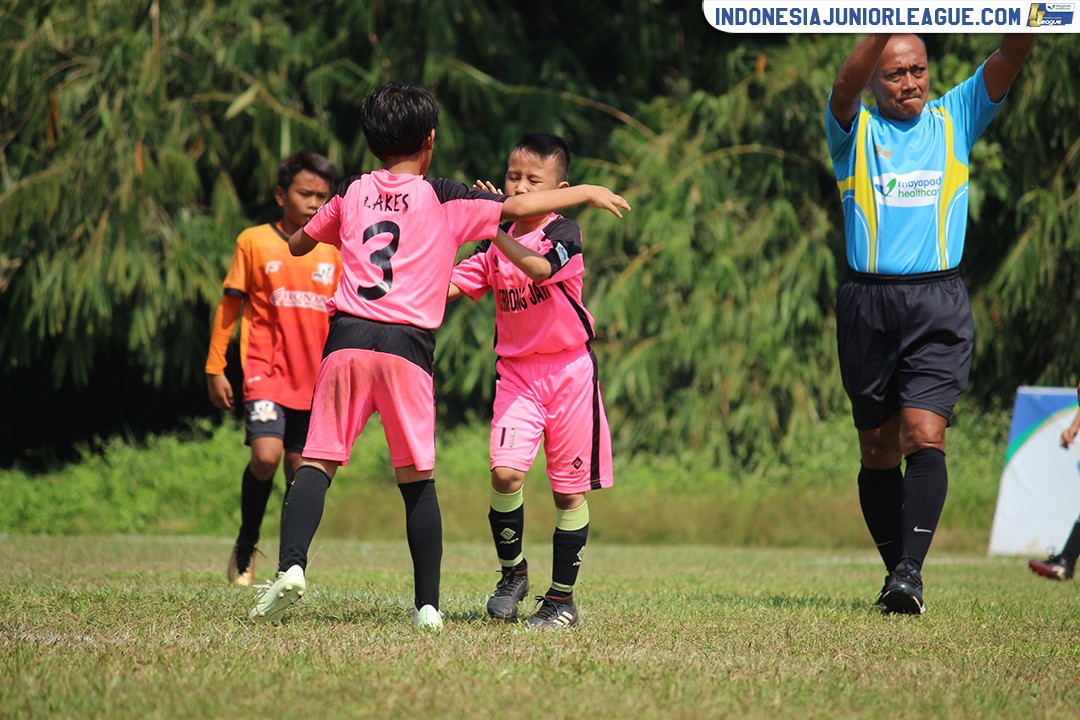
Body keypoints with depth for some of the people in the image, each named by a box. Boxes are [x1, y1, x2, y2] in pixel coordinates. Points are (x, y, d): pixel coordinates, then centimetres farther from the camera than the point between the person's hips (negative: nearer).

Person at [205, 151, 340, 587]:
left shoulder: (332, 252, 9)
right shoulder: (254, 242, 1)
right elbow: (229, 306, 4)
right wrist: (215, 368, 1)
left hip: (315, 379, 3)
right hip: (265, 371, -3)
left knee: (301, 470, 3)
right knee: (266, 455, -21)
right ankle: (246, 545, 2)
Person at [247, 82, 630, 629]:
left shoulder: (352, 193, 15)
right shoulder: (442, 198, 6)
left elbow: (298, 244, 29)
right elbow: (517, 208, 4)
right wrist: (586, 192, 16)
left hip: (347, 338, 2)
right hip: (407, 347, -2)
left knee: (318, 462, 0)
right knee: (417, 480, 6)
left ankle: (291, 565, -22)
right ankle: (427, 604, 5)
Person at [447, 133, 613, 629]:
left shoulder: (564, 234, -8)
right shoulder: (495, 244, 7)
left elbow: (538, 267, -29)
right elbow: (450, 286, 4)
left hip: (568, 369, -3)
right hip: (515, 370, 3)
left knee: (569, 489, 4)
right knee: (505, 472, -16)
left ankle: (561, 597, 15)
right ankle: (512, 572, 6)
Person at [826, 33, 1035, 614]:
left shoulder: (954, 120, 9)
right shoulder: (854, 130, 5)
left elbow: (1009, 59, -3)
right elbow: (845, 86, -17)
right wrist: (885, 28, -35)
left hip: (938, 305, -1)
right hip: (868, 306, 1)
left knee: (924, 437, -16)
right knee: (878, 451, 7)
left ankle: (910, 572, -23)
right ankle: (895, 569, 18)